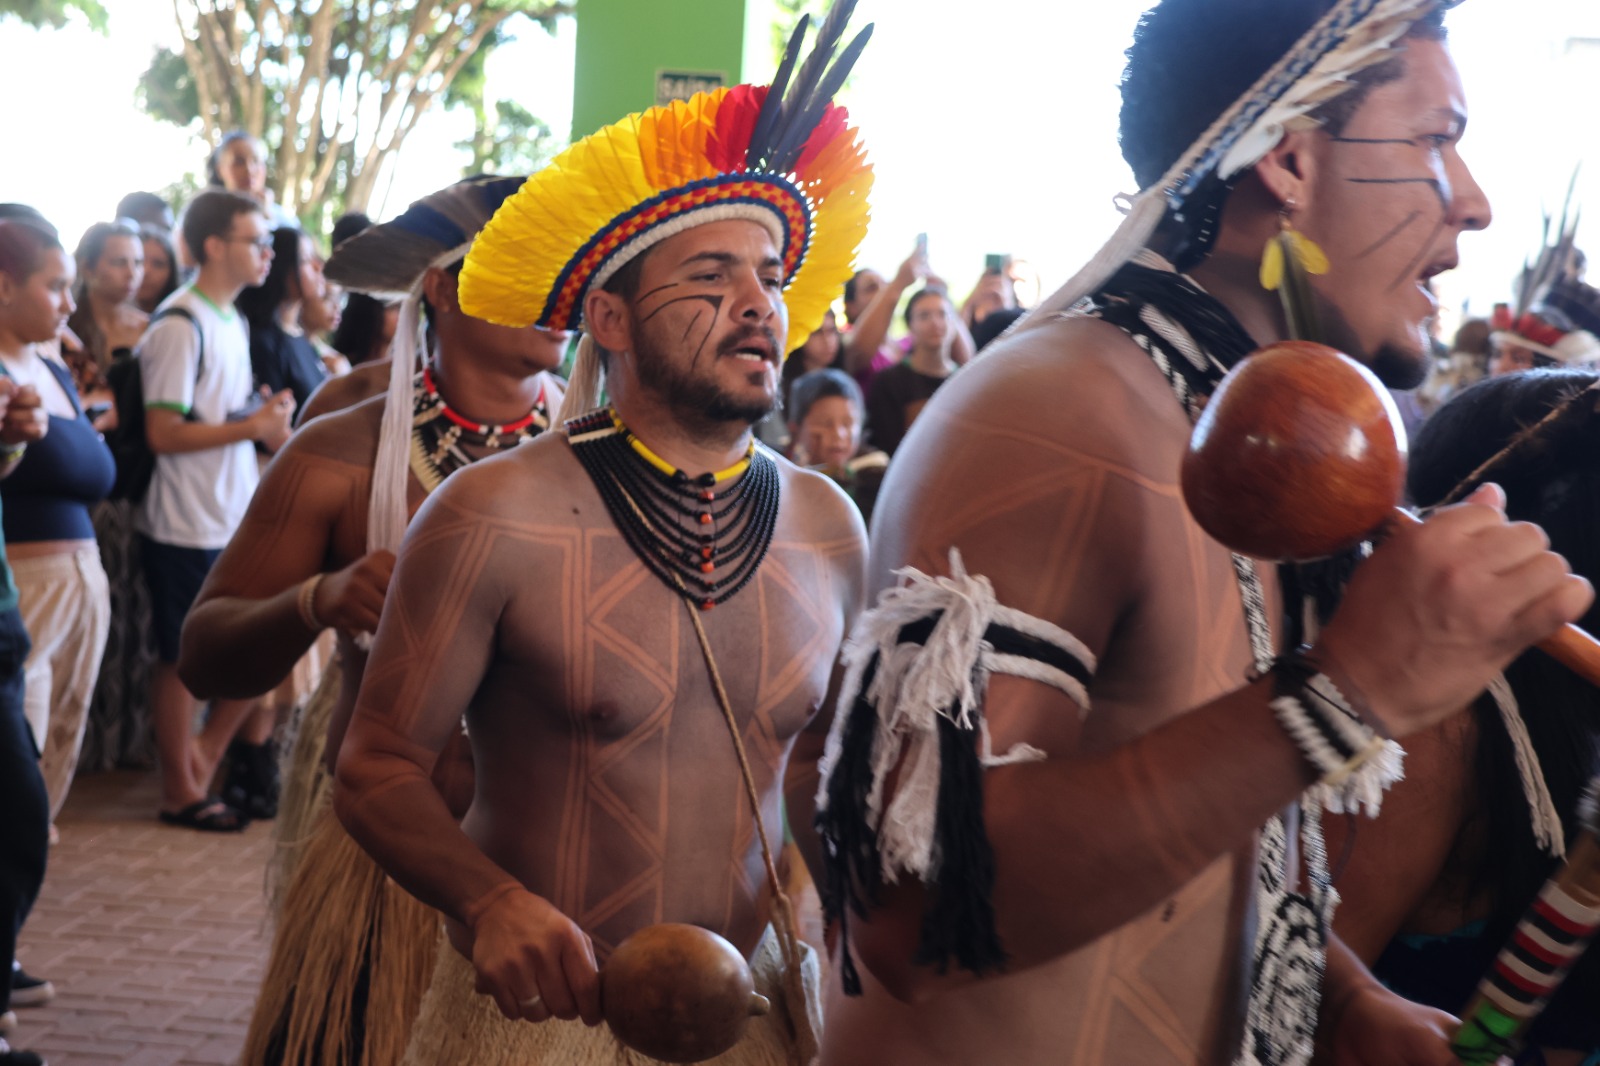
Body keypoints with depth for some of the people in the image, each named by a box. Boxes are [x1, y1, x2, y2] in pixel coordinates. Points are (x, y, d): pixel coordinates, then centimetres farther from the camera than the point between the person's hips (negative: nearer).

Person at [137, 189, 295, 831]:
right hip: (187, 529, -8)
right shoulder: (180, 325, -15)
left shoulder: (233, 321, 13)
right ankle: (181, 791, 18)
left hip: (237, 520, 8)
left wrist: (270, 420, 0)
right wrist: (252, 426, -20)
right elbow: (164, 434, -19)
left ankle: (203, 757, 27)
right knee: (183, 658, 5)